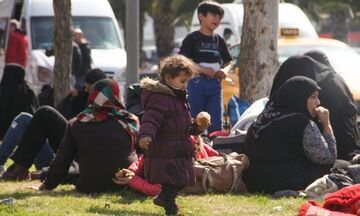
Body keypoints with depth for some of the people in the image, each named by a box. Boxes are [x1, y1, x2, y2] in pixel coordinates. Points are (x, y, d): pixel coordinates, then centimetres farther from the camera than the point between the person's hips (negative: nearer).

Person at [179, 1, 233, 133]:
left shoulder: (219, 41, 15)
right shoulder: (192, 39, -2)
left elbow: (228, 62, 21)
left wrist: (225, 71, -3)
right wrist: (204, 70, -18)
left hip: (215, 84, 5)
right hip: (196, 83, -5)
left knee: (216, 123, -1)